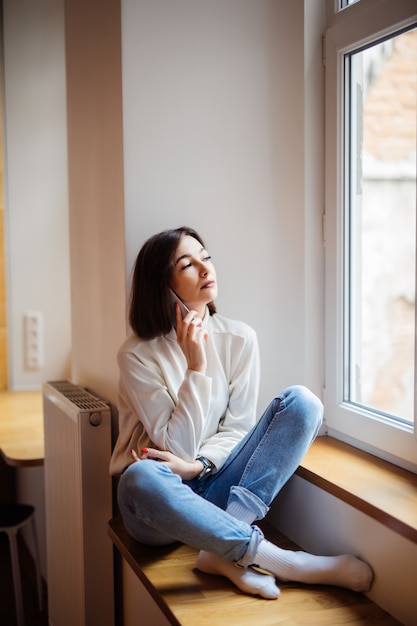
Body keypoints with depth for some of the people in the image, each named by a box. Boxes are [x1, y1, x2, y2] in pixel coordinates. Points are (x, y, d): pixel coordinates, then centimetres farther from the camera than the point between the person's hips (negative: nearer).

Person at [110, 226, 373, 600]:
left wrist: (196, 465, -19)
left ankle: (226, 552, -27)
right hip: (161, 500, -3)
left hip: (212, 488, 4)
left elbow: (238, 426, 0)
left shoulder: (239, 339, -1)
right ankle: (284, 561, -30)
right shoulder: (138, 355, -11)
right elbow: (179, 446, -14)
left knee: (301, 401, -15)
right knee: (141, 478, -41)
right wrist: (197, 367, -21)